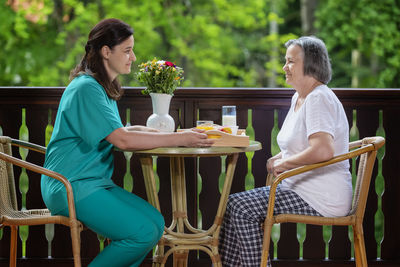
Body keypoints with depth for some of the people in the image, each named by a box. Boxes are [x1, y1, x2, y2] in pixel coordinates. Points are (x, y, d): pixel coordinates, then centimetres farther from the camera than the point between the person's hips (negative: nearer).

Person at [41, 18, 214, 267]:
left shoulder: (104, 87, 16)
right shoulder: (86, 88, -16)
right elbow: (122, 140, -23)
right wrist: (180, 139, -21)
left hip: (96, 182, 10)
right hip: (71, 186, -10)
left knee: (156, 223, -4)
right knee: (142, 233, -21)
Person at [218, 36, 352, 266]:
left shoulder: (319, 98, -17)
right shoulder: (299, 98, 15)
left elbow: (323, 150, -32)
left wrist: (285, 163, -18)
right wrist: (279, 158, 10)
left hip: (321, 199, -10)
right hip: (300, 188, 10)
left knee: (243, 207, -16)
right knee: (234, 202, 4)